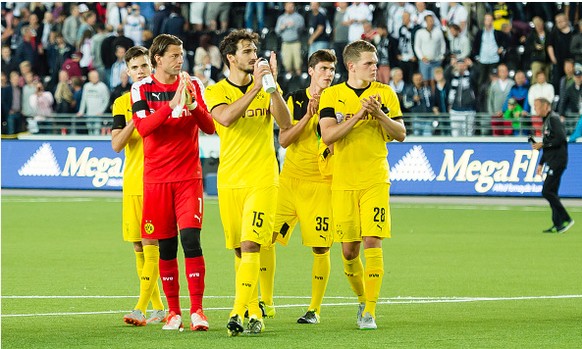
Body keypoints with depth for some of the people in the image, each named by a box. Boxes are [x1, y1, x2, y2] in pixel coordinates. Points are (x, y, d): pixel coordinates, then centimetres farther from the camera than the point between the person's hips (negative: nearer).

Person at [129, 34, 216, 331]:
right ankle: (173, 311, 12)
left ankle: (196, 310, -11)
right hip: (156, 178, 0)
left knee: (191, 239, -12)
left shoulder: (193, 85, 6)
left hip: (189, 176, 0)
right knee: (165, 247, 3)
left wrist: (193, 105, -16)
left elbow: (209, 128, 1)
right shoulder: (142, 89, 0)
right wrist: (173, 104, -25)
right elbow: (143, 128, -15)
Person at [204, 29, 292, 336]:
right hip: (229, 181, 1)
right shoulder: (216, 91, 1)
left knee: (251, 246, -14)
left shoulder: (266, 89, 6)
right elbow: (226, 118, -20)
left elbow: (286, 123, -8)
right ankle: (255, 311, 19)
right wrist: (256, 87, -24)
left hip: (262, 180, -1)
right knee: (240, 250, 6)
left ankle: (238, 314, -20)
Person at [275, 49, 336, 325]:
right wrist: (307, 116, -12)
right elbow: (283, 140, -2)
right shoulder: (295, 100, 6)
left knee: (320, 247, -4)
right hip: (290, 179, 1)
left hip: (322, 183, -1)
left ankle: (315, 308, 7)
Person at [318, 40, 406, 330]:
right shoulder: (331, 95, 2)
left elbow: (400, 134, 2)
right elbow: (328, 135, -9)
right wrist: (358, 115, -19)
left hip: (375, 181, -1)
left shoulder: (384, 93, 4)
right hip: (343, 183, 1)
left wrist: (379, 114, -14)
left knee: (372, 241, -12)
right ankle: (362, 299, 27)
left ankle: (370, 312, -10)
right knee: (349, 249, 3)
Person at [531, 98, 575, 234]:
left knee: (547, 191, -14)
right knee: (552, 192, 9)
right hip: (552, 162, 10)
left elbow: (560, 139, -22)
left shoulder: (553, 119, -11)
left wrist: (542, 144, -15)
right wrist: (541, 163, 24)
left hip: (558, 160, -10)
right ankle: (557, 224, 11)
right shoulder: (547, 120, 20)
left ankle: (566, 219, -12)